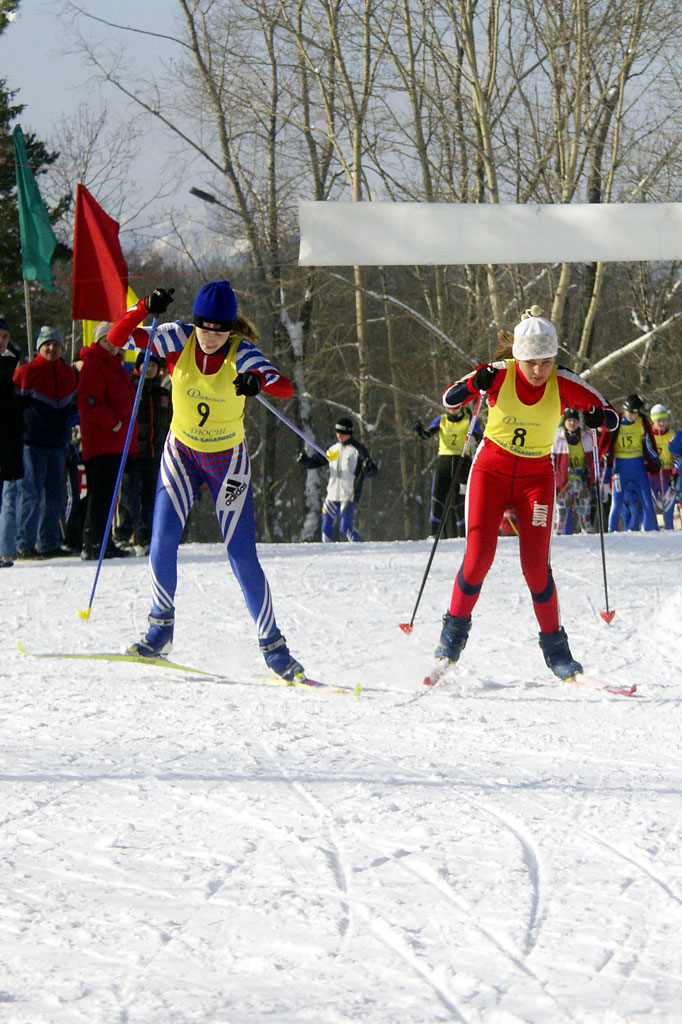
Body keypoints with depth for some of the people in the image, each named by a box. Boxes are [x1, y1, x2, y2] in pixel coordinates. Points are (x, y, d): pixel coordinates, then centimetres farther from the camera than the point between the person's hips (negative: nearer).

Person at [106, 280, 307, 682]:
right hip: (181, 453, 2)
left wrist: (259, 380, -56)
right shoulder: (178, 339, -13)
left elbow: (287, 388, -34)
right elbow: (117, 337, -17)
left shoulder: (242, 354, -20)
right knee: (163, 540, -13)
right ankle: (161, 627, 8)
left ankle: (273, 646, 2)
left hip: (228, 460, -2)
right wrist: (146, 309, -34)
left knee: (242, 555, -7)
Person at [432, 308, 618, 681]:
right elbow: (449, 400, -15)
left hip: (536, 476, 0)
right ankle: (455, 628, 11)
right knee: (479, 555, -10)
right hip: (492, 468, 0)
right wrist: (474, 385, -35)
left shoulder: (564, 385, -13)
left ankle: (555, 646, 5)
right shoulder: (500, 375, -15)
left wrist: (599, 418, -33)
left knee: (536, 564, -8)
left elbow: (613, 417, -9)